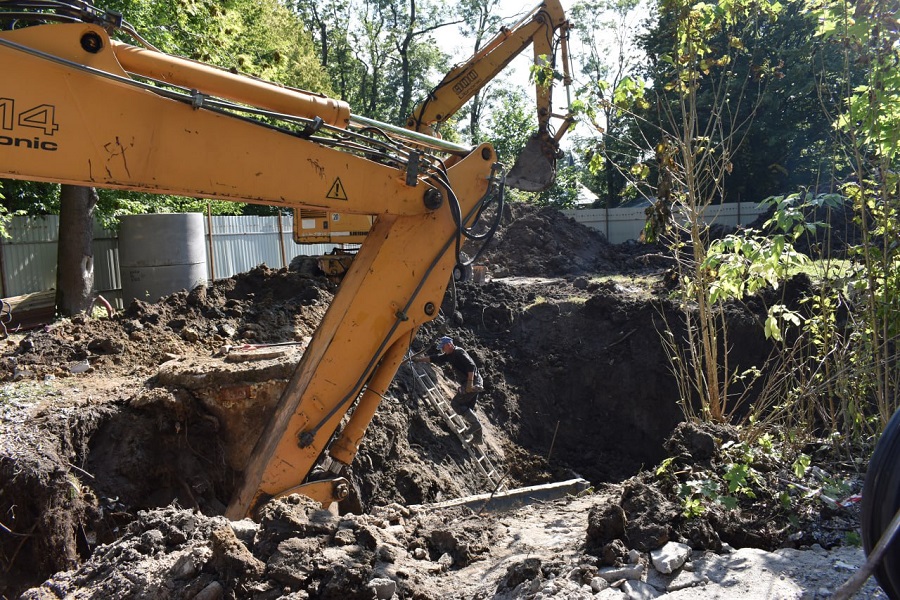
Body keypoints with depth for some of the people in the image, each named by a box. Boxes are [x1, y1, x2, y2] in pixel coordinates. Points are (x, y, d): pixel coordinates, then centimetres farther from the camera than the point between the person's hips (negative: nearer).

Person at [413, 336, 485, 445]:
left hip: (472, 383, -10)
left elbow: (471, 366, -23)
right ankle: (478, 437, 14)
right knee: (468, 408, 12)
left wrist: (470, 382, -26)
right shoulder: (450, 356, 16)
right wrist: (419, 359, 21)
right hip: (475, 384, 10)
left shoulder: (459, 352, -13)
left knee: (456, 403, -5)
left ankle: (475, 424, -8)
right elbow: (434, 358, 21)